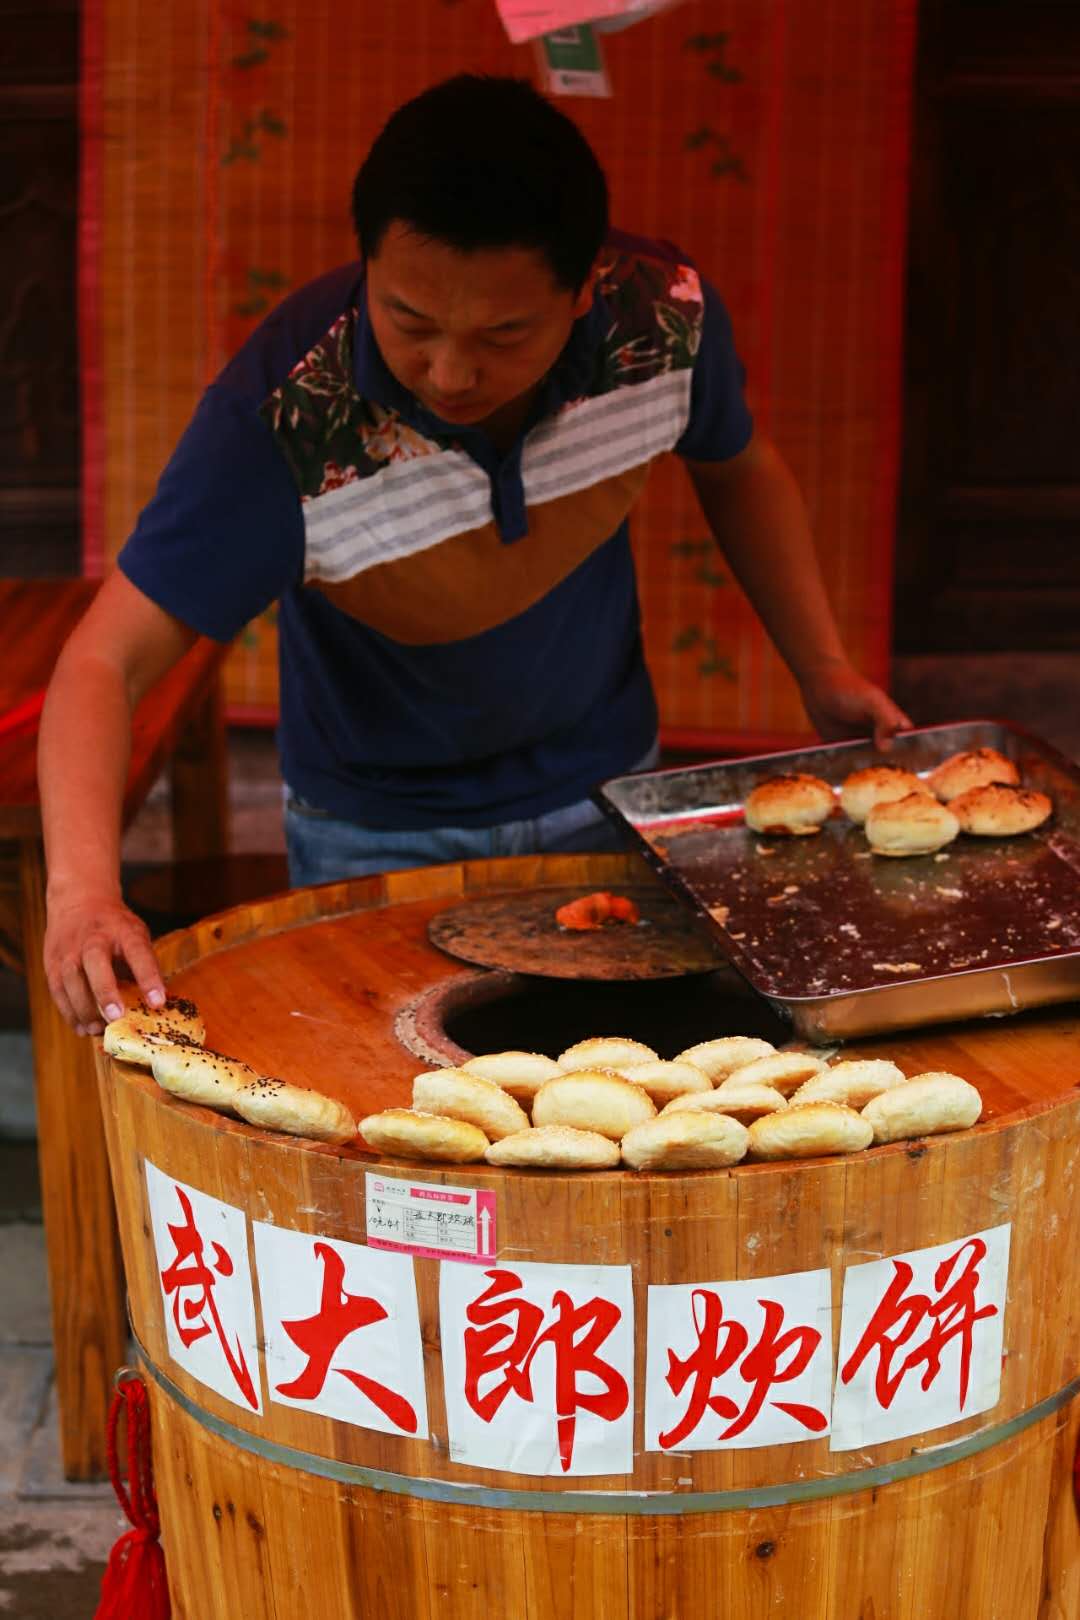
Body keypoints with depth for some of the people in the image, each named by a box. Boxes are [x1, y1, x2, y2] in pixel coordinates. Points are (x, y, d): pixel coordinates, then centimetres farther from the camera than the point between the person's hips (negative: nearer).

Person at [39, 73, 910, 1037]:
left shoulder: (664, 316, -24)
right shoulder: (283, 415, -34)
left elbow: (737, 467, 0)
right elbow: (109, 661, -32)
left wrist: (823, 670, -7)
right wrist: (83, 889, -47)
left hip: (607, 792, 3)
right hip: (379, 838, -3)